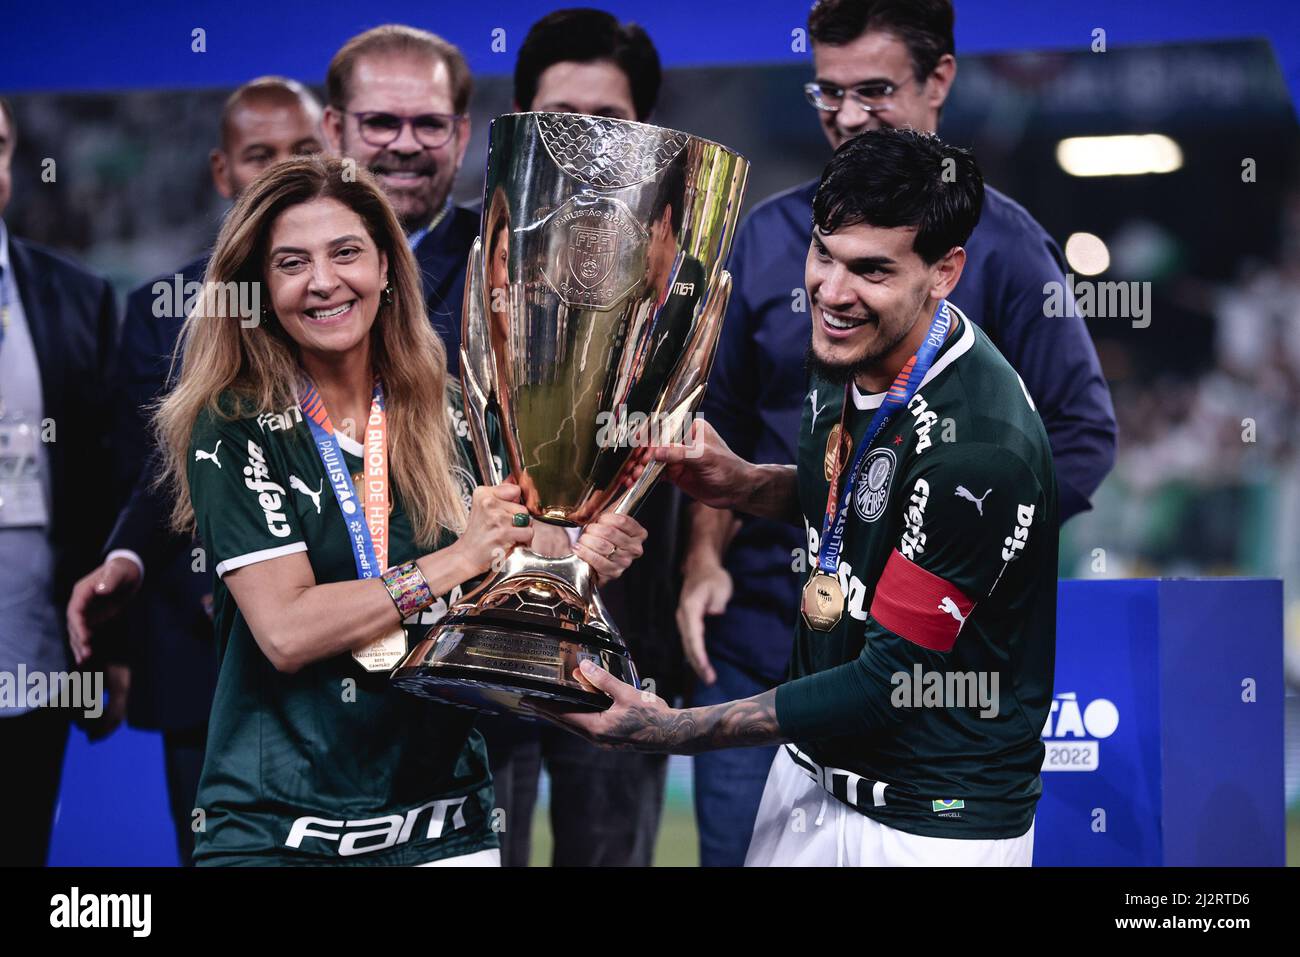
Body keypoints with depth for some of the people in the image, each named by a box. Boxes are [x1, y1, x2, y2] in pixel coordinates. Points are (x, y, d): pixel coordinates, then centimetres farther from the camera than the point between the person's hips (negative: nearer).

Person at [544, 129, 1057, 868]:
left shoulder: (981, 442, -28)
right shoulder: (851, 350, -3)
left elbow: (892, 680, -24)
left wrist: (674, 731, -23)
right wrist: (744, 486, -3)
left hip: (935, 826, -8)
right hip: (810, 772, 8)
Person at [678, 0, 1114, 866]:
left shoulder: (1001, 243, -3)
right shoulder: (769, 236, 8)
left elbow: (1083, 435, -4)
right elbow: (721, 426, 13)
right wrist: (705, 558, -2)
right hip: (754, 640, 3)